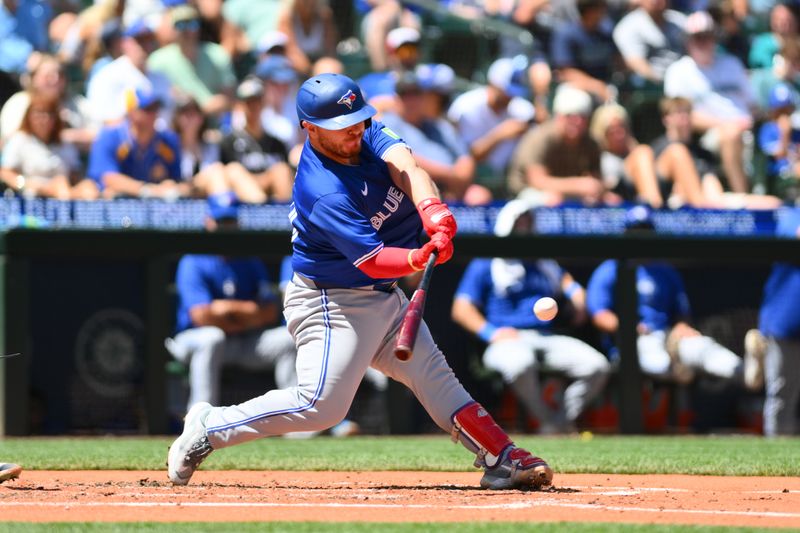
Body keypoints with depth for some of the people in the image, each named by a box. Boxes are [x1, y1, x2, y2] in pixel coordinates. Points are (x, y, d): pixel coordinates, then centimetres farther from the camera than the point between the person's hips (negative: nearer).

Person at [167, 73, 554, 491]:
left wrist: (431, 209, -41)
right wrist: (421, 257, -48)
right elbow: (372, 260, -29)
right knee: (319, 405, -14)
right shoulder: (325, 194, -28)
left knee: (434, 376, 8)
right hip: (332, 303, -9)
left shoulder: (364, 136, -4)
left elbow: (403, 166, -22)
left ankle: (501, 459, 10)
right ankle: (209, 428, -2)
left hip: (384, 299, 9)